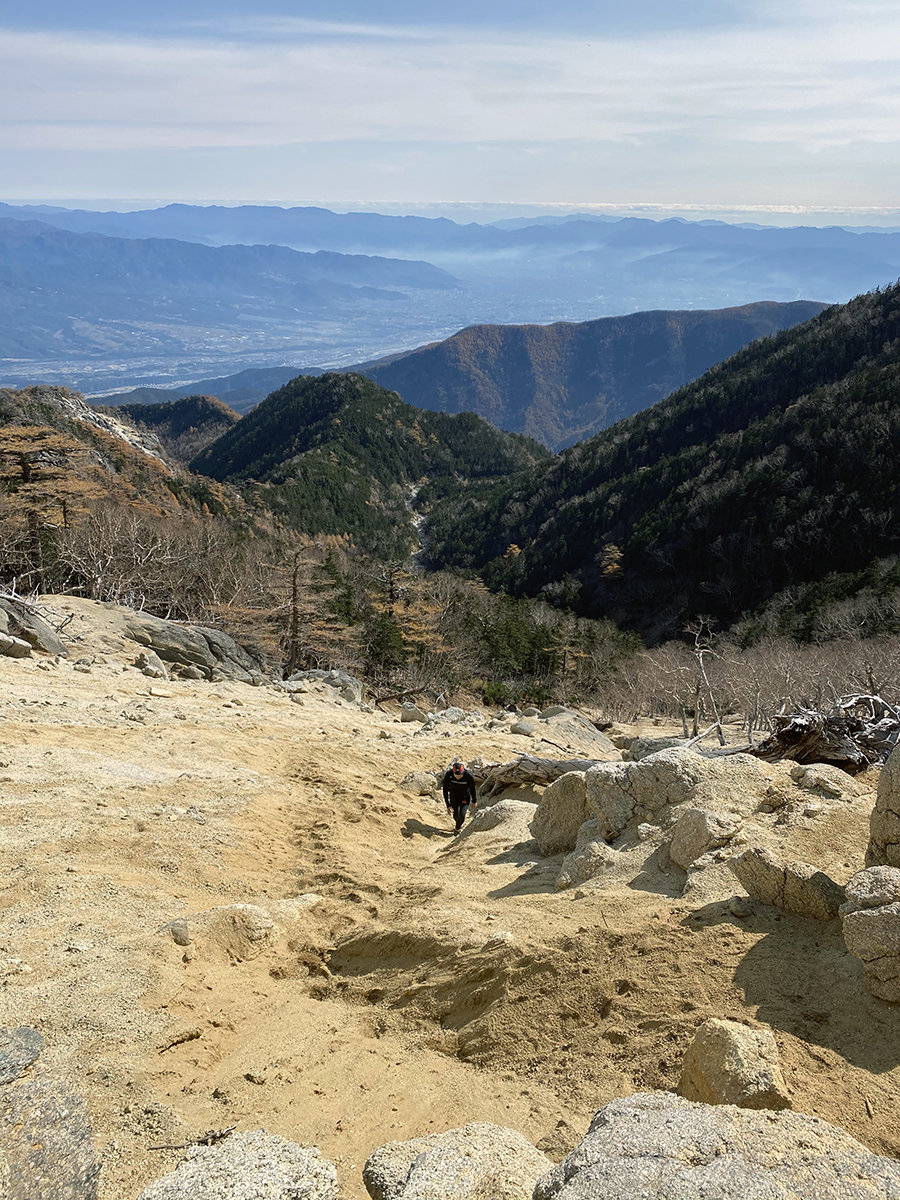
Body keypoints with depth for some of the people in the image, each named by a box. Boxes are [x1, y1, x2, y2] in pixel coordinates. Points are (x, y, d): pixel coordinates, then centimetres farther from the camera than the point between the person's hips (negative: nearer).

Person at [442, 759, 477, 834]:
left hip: (465, 797, -1)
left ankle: (458, 828, 20)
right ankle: (459, 824, 45)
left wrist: (474, 801, 1)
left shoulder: (468, 775, -32)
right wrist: (448, 805, -21)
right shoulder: (449, 774, -31)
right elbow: (445, 790, -20)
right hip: (454, 797, 1)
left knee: (462, 814, -12)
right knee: (456, 815, 9)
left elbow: (472, 788, -13)